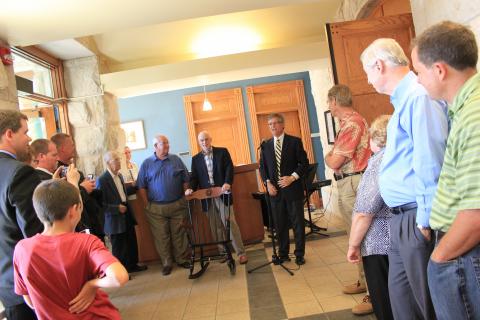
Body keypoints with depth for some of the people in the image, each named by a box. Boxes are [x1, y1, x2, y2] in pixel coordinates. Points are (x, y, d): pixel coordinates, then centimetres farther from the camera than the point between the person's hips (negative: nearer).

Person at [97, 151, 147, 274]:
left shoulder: (119, 175, 7)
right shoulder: (102, 180, -18)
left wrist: (134, 186, 6)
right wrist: (117, 208, -21)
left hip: (126, 215, 8)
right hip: (115, 219, -8)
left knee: (132, 242, 19)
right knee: (118, 247, 7)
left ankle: (132, 265, 37)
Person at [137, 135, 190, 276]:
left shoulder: (176, 160, 4)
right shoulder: (147, 163, 1)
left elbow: (185, 181, 7)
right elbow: (141, 187, 0)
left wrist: (184, 199, 3)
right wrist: (147, 205, -4)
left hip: (177, 205, 1)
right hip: (156, 208, -1)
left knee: (179, 233, 8)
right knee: (161, 236, 5)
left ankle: (181, 259, 22)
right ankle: (166, 263, 17)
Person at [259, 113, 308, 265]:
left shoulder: (295, 141, -1)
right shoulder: (265, 145, 9)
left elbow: (304, 163, -3)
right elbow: (262, 167, 11)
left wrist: (293, 177, -16)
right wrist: (268, 183, -4)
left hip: (293, 189, -3)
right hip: (275, 190, 3)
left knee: (298, 222, 5)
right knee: (280, 224, 8)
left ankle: (299, 254, 18)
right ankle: (283, 254, 21)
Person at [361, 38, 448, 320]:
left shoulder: (419, 96, -17)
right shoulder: (404, 99, 15)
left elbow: (430, 164, -23)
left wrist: (425, 222, -18)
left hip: (416, 221, -10)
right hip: (402, 219, 10)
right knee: (401, 296, 19)